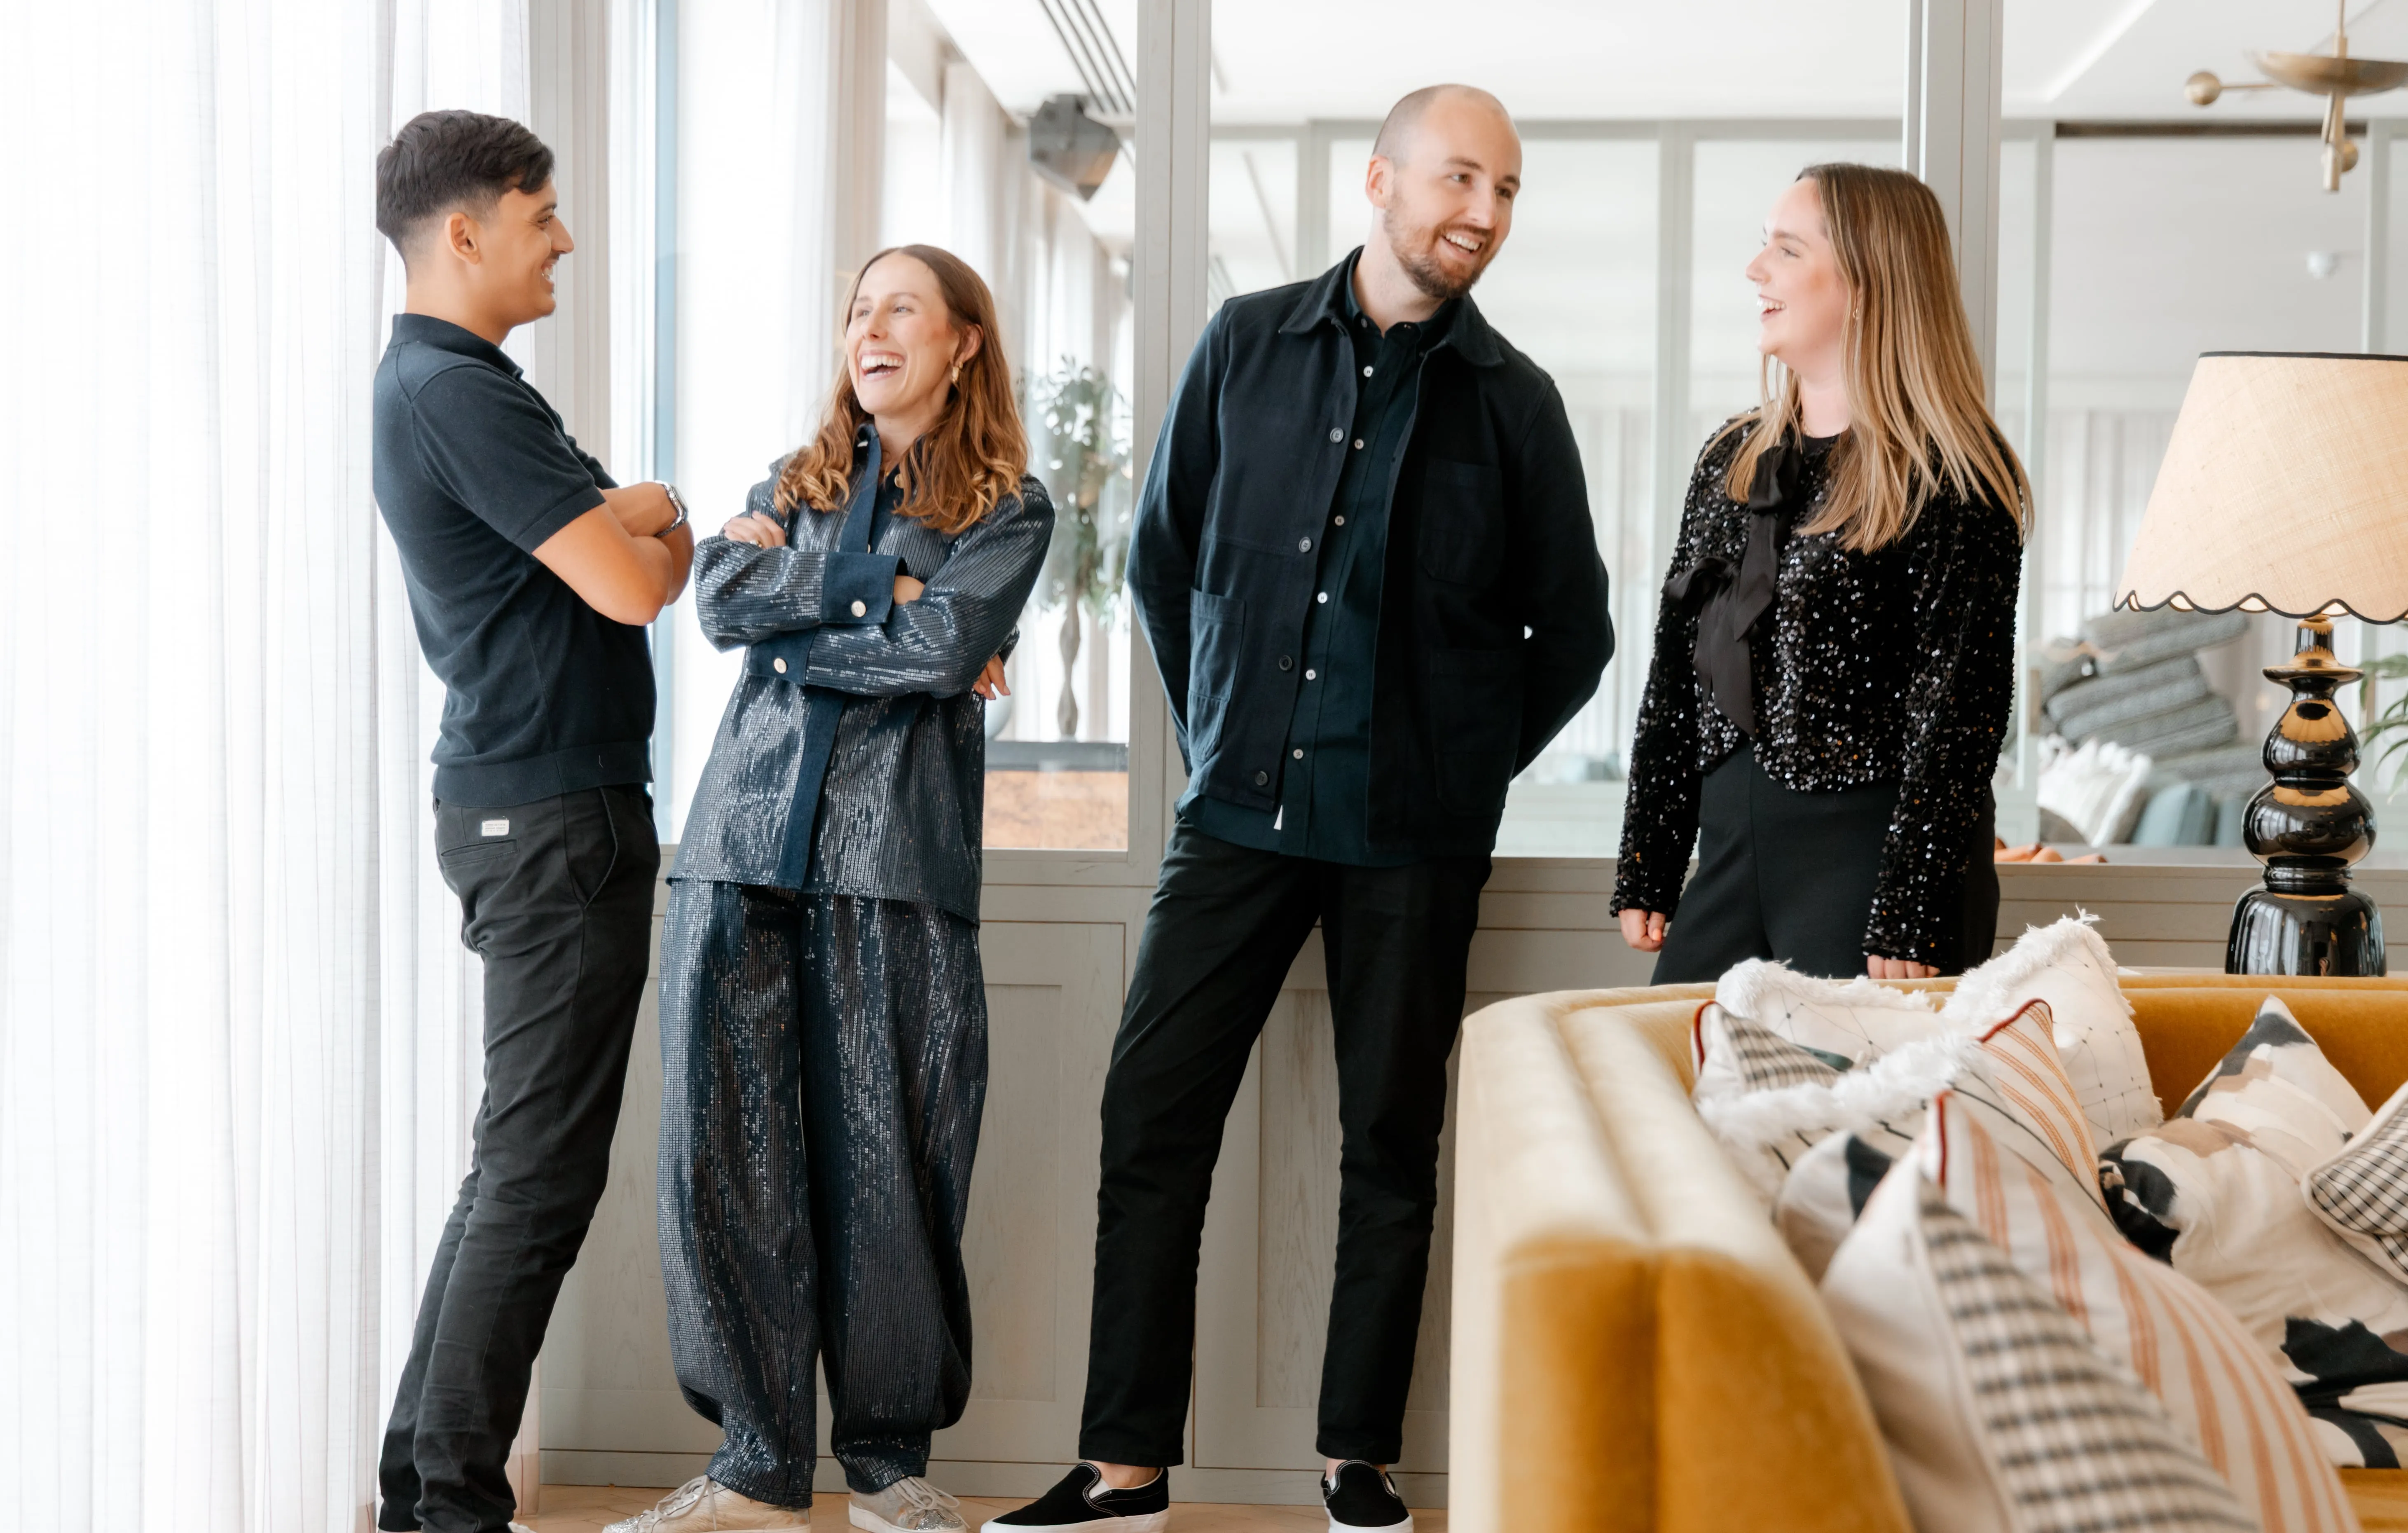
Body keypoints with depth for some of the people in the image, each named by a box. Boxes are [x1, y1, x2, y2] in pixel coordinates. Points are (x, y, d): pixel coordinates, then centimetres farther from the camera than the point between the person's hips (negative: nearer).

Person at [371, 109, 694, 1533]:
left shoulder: (450, 383, 18)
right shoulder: (457, 392, -15)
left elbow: (596, 525, 21)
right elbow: (633, 585, -18)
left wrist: (626, 516, 1)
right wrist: (665, 530, 2)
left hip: (529, 809, 11)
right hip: (552, 817, -11)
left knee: (525, 1161, 15)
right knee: (540, 1173, -6)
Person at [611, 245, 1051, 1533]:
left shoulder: (1007, 507, 9)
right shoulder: (793, 484, 21)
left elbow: (944, 649, -9)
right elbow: (718, 598, 2)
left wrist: (792, 623, -1)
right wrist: (876, 586, -4)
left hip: (895, 856, -3)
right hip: (747, 846, 3)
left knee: (886, 1158, -3)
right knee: (725, 1147, -3)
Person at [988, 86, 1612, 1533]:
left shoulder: (1514, 403, 1)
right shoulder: (1247, 345, 5)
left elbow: (1575, 634, 10)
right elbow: (1165, 557, 14)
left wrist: (1464, 769, 6)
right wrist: (1218, 731, 11)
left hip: (1412, 840, -1)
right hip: (1241, 810, 1)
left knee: (1391, 1140, 6)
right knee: (1152, 1117, -2)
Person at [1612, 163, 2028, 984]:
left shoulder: (1955, 478, -7)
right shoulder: (1733, 458, 14)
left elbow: (1956, 708, -12)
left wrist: (1910, 924, -17)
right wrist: (1645, 873, 11)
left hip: (1872, 853, -6)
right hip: (1731, 849, 6)